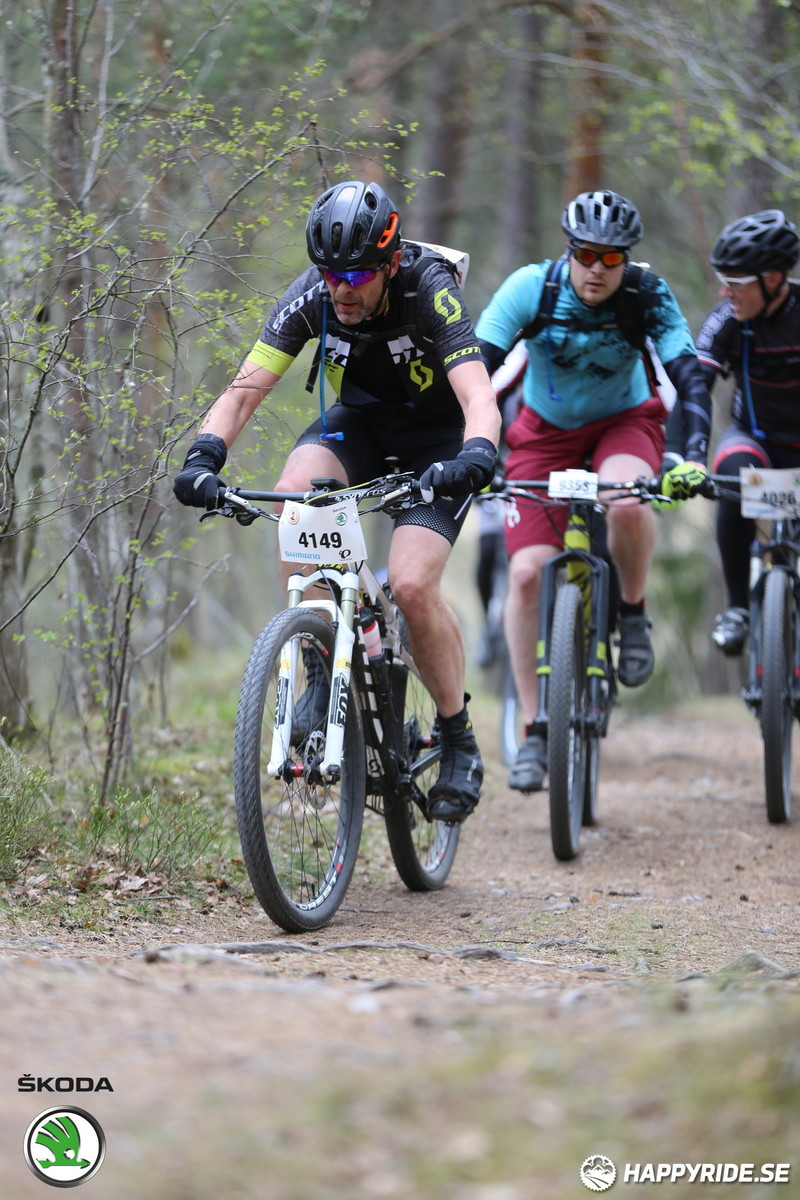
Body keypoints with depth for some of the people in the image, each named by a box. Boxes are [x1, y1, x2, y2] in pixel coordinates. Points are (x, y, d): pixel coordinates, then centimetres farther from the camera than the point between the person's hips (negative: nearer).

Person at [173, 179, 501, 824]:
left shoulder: (431, 292, -30)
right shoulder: (311, 298, -20)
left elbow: (480, 398, -40)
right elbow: (245, 388, -22)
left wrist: (475, 456, -61)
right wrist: (205, 455, -40)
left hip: (437, 435, -4)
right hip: (360, 420, 4)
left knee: (412, 586, -23)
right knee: (295, 492, -30)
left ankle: (460, 741, 0)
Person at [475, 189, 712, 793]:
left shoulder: (648, 296, -21)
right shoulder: (531, 288, -22)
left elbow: (689, 375, -26)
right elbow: (475, 367, -26)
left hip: (624, 422, -1)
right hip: (546, 430, 1)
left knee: (627, 502, -37)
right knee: (527, 572, -13)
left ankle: (633, 612, -5)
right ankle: (535, 730, -1)